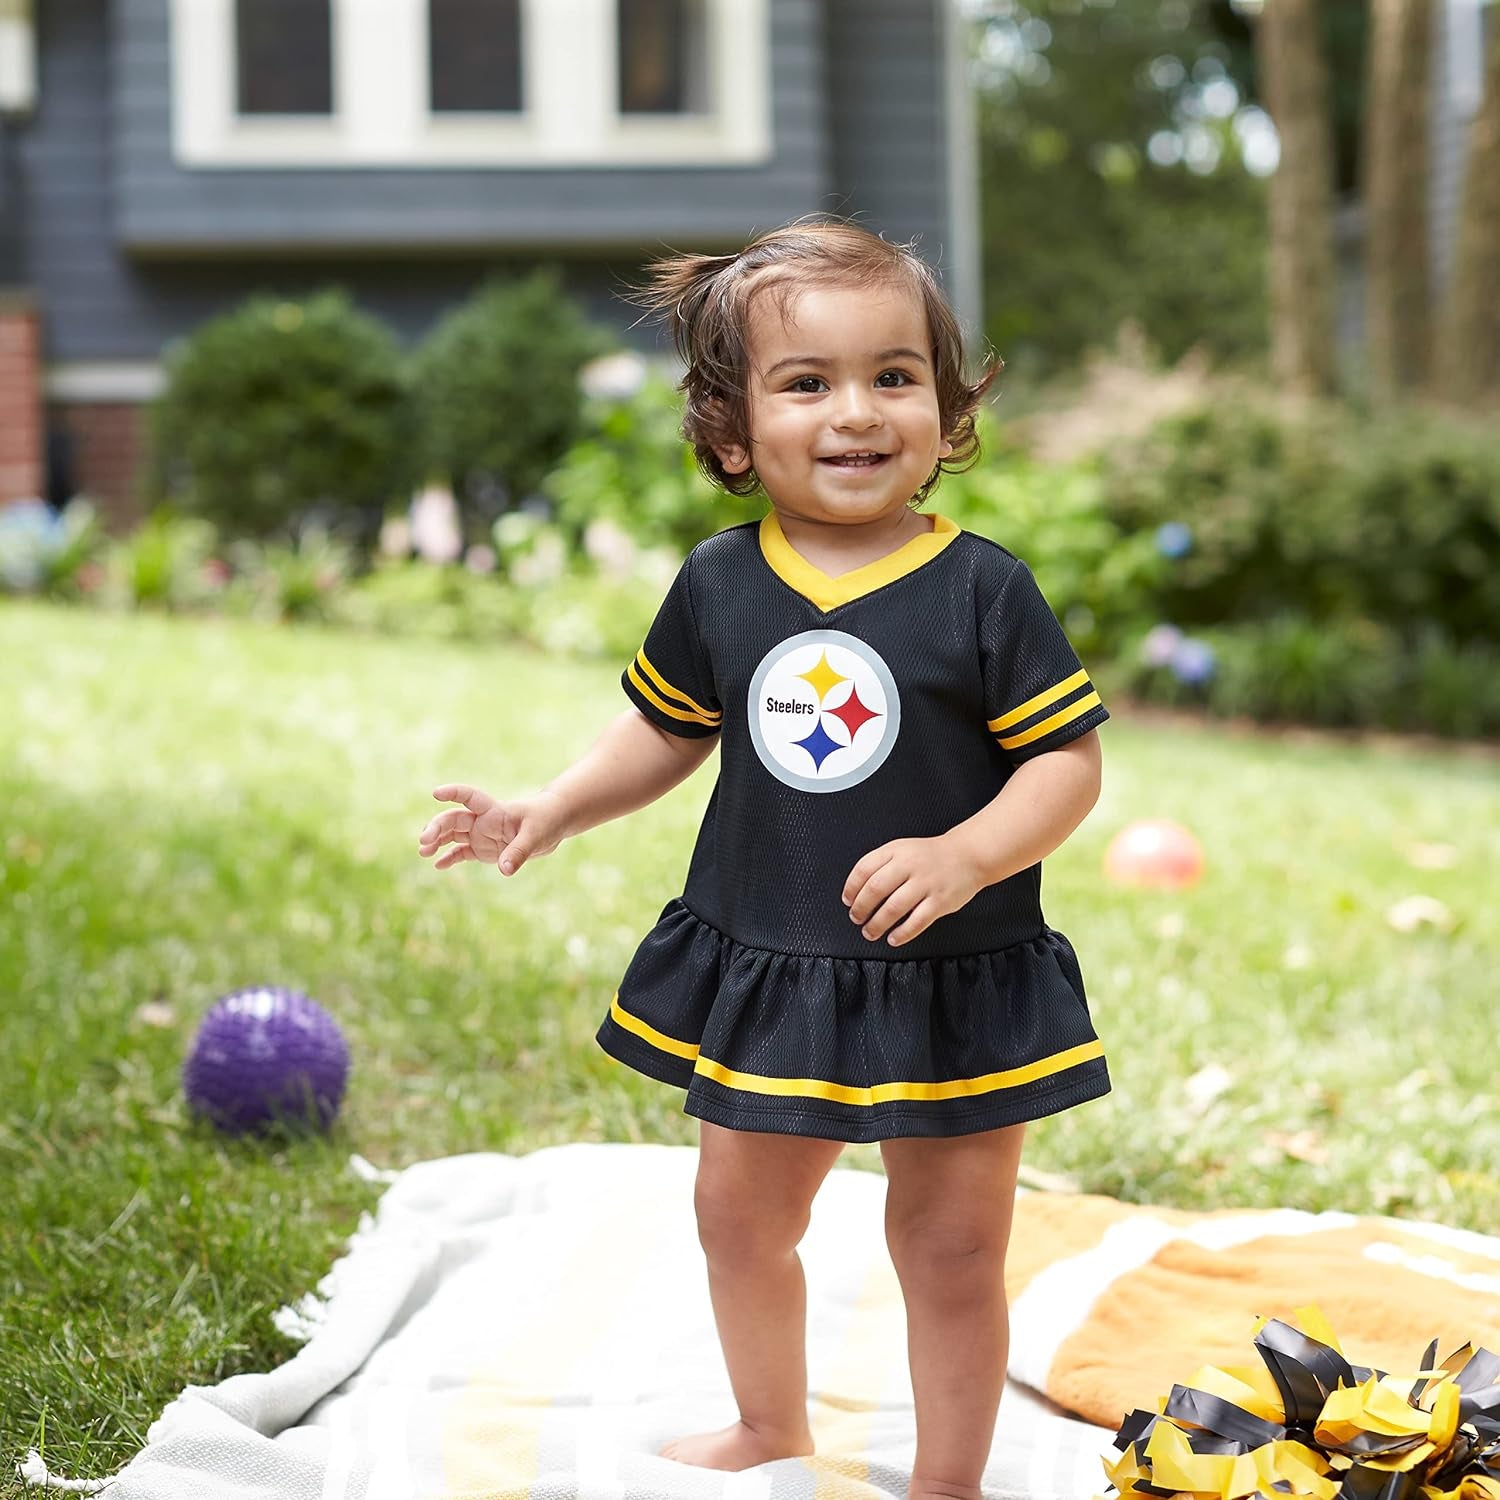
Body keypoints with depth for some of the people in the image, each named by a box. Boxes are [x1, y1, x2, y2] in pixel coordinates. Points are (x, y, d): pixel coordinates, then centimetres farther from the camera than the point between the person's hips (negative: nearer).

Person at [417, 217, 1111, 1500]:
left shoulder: (984, 590, -14)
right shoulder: (719, 585, -3)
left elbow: (1070, 761, -13)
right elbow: (670, 730, 13)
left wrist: (966, 855, -27)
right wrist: (551, 813, 3)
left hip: (955, 984, -4)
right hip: (764, 971, 4)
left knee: (951, 1248, 8)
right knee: (743, 1216, 20)